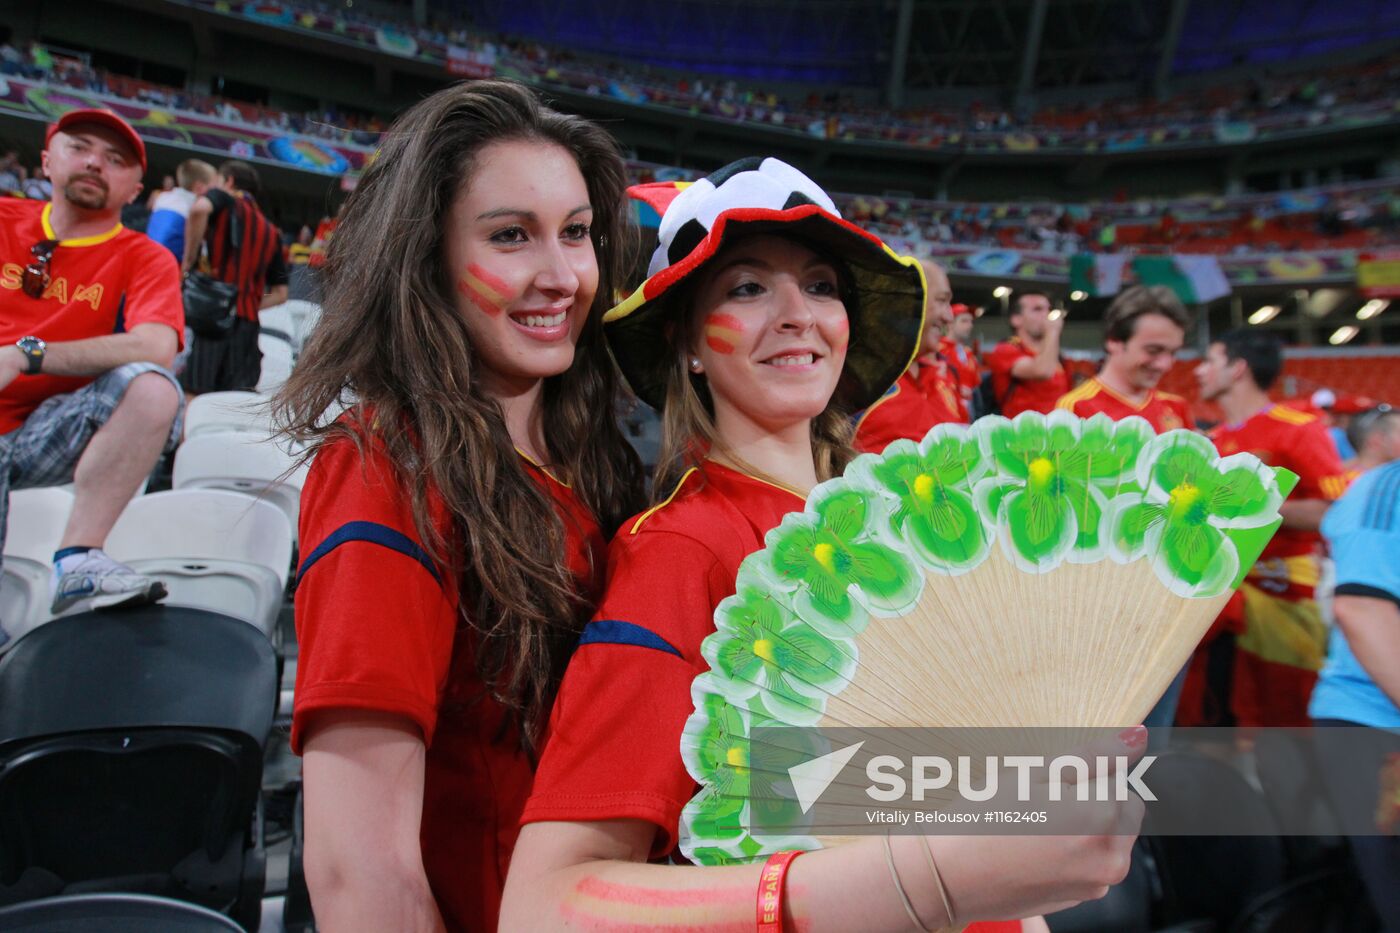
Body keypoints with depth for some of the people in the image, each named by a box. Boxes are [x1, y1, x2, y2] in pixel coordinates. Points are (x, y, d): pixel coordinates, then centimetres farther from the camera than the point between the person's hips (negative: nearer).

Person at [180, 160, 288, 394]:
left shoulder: (225, 201, 8)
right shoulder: (271, 232, 23)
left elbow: (199, 209, -18)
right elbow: (280, 293, 22)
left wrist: (188, 263, -9)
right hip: (248, 322, 5)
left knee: (191, 395, -10)